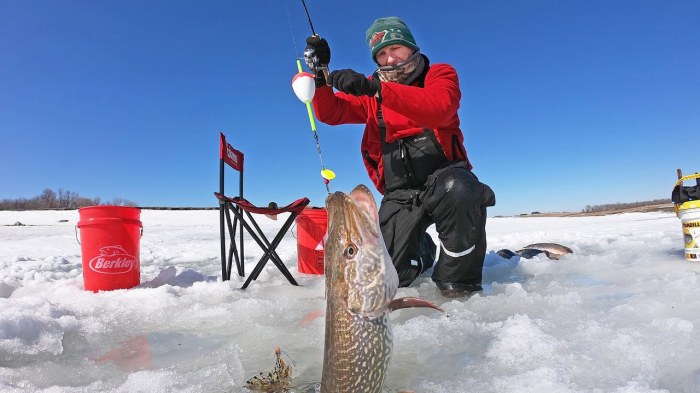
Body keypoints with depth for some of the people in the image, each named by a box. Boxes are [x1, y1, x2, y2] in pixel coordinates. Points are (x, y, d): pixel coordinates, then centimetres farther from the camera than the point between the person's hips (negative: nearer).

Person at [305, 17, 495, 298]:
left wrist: (375, 89, -33)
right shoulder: (370, 90, 15)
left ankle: (460, 287, -17)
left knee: (456, 189, -40)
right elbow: (330, 113, 4)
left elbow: (440, 109, -21)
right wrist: (320, 73, -14)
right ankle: (422, 250, 27)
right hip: (399, 194, 3)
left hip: (443, 174, -2)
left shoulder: (439, 74, 3)